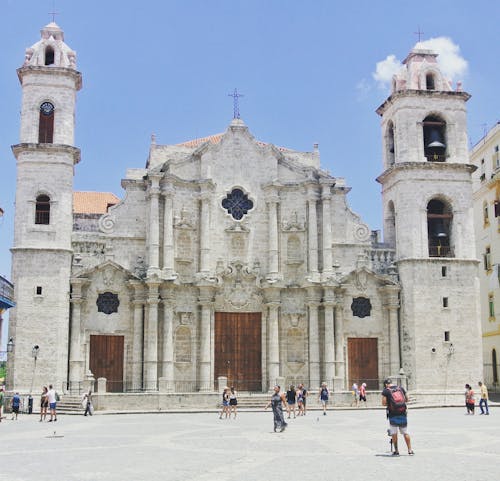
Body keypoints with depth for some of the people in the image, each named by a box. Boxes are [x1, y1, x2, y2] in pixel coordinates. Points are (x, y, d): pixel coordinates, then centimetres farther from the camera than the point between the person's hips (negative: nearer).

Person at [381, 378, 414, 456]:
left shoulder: (386, 390, -2)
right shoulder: (400, 388, 10)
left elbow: (383, 403, -6)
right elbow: (407, 399, 16)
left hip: (393, 414, -3)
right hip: (403, 413, 3)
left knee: (394, 433, 7)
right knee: (405, 433, 12)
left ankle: (396, 451, 9)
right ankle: (410, 450, 14)